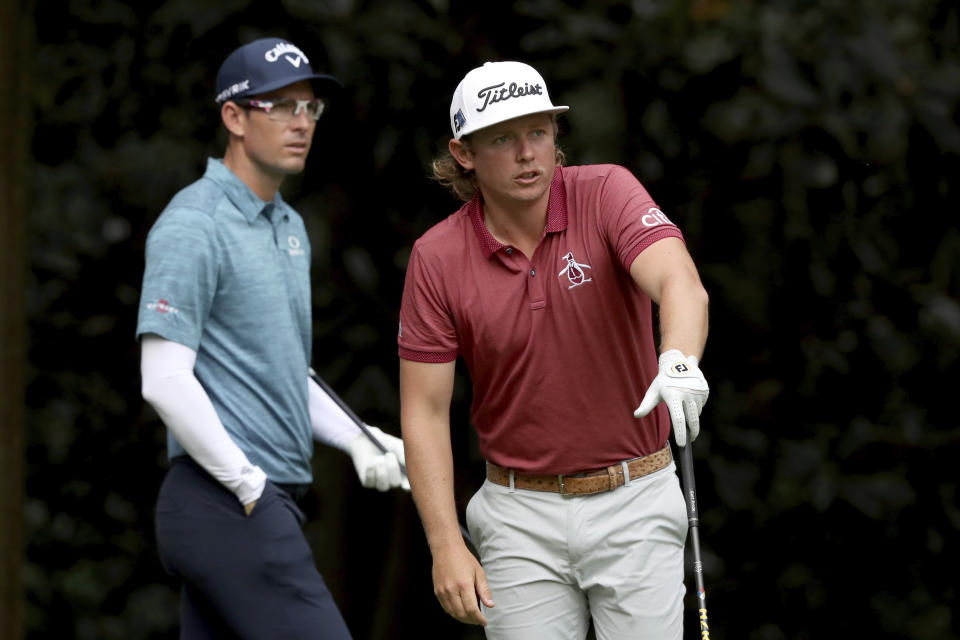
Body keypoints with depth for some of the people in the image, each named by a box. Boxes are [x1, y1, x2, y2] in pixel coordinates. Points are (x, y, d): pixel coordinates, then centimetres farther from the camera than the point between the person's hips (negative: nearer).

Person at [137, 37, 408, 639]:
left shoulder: (290, 226, 18)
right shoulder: (195, 227, -12)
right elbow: (165, 381, -18)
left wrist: (358, 441, 11)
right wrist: (251, 486, -16)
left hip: (265, 501, 9)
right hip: (229, 507, -9)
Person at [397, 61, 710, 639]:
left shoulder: (607, 194, -10)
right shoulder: (437, 258, -5)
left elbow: (680, 284, -29)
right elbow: (425, 412, -4)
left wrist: (679, 361, -52)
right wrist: (446, 546, -13)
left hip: (634, 505, -1)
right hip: (522, 519, 1)